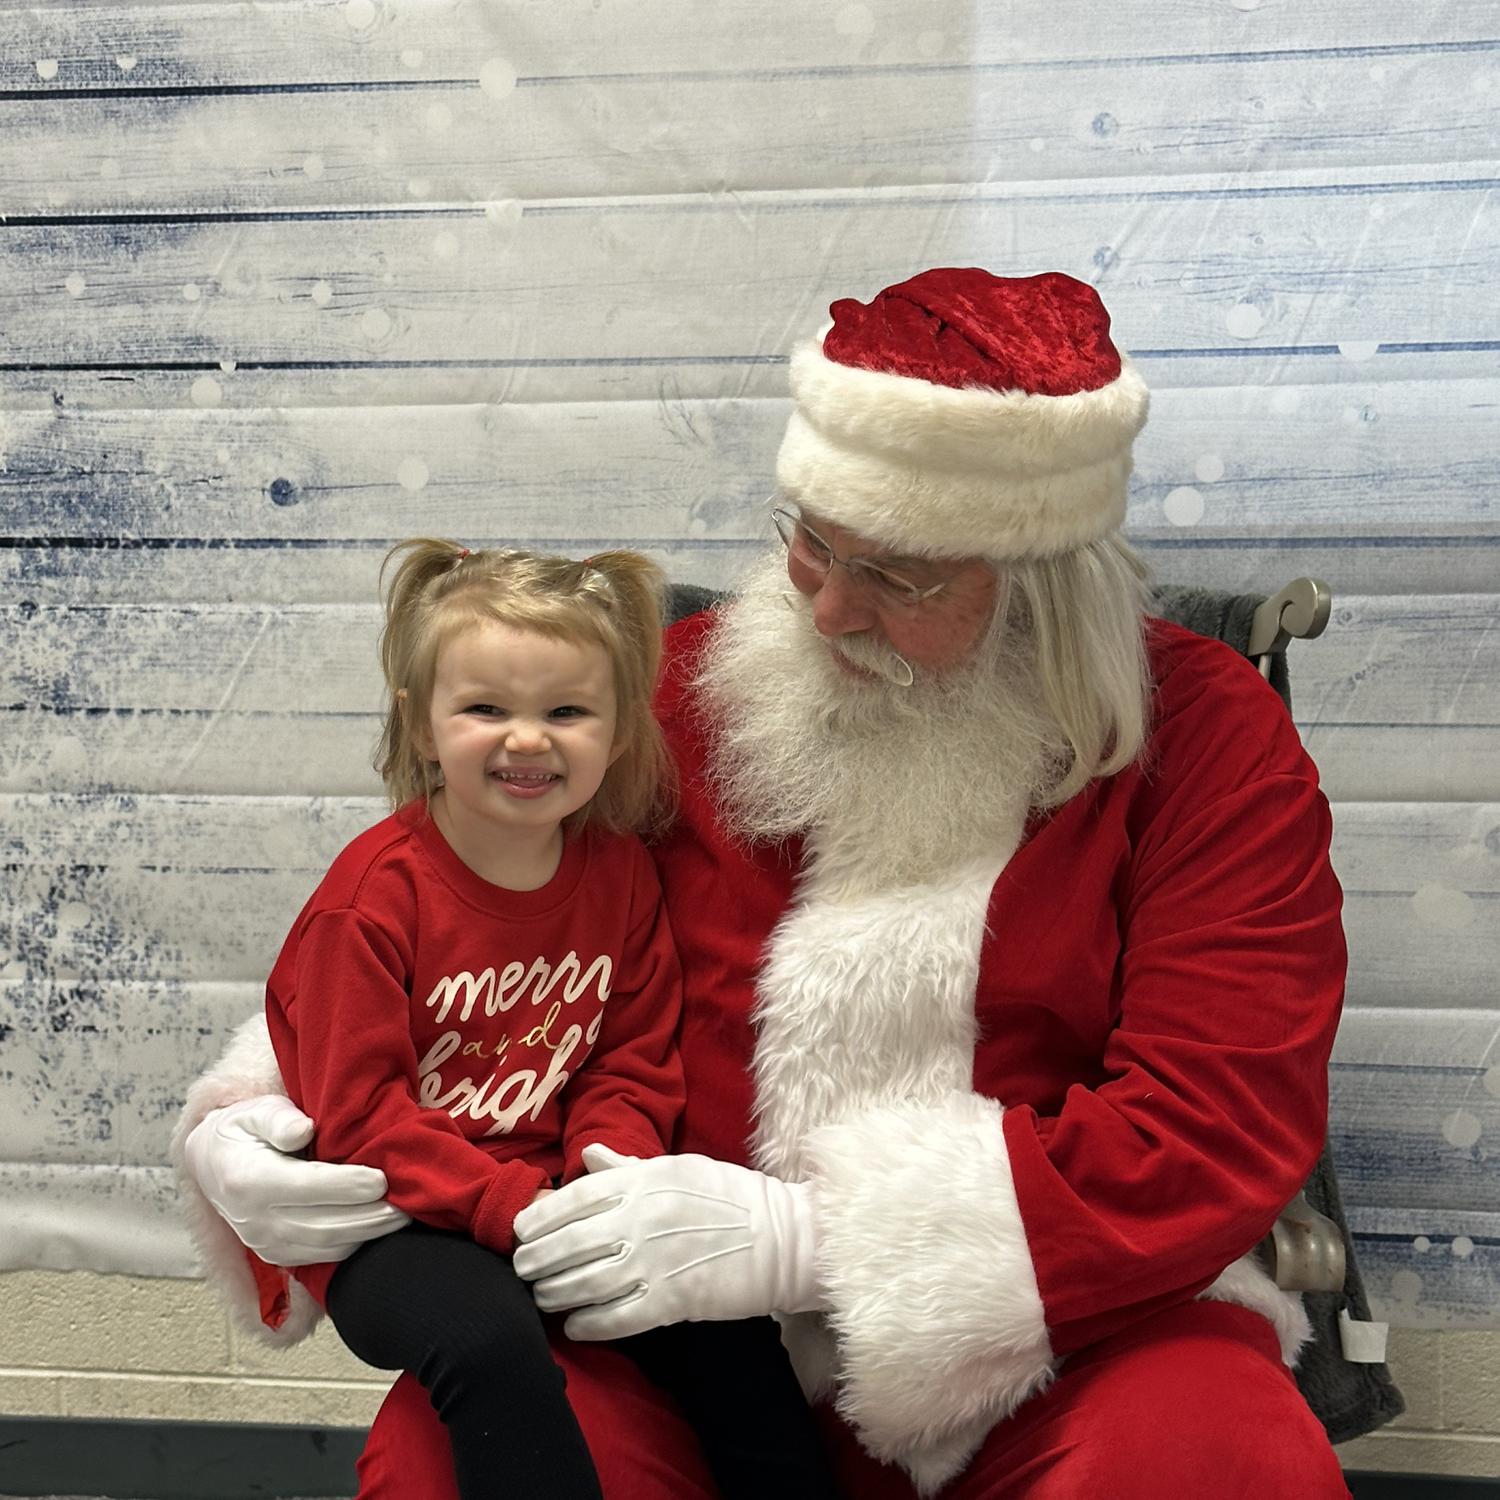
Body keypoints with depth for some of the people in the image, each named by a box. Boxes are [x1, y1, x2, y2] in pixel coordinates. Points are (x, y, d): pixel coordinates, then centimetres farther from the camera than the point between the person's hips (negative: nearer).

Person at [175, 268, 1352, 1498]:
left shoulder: (1210, 738, -4)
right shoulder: (683, 690, 4)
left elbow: (1218, 1127, -13)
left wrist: (806, 1234, -20)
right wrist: (253, 1118, -6)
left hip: (1064, 1327, -1)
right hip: (716, 1344, 2)